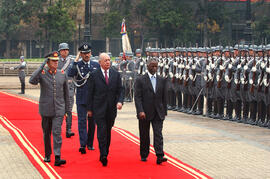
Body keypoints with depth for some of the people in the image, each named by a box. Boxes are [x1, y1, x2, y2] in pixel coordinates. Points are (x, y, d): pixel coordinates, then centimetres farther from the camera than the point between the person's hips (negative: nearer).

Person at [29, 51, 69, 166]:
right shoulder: (41, 73, -3)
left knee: (57, 132, -11)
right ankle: (47, 155, 27)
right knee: (46, 134, 11)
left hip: (59, 110, 0)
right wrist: (42, 66, -21)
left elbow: (66, 93, 11)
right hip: (46, 110, 0)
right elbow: (32, 81, -25)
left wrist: (67, 109, 10)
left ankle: (57, 158, -16)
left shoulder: (62, 74, 4)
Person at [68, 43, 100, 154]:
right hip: (81, 98, -3)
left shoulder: (96, 65, 9)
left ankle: (90, 144, 21)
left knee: (92, 121, 10)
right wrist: (76, 60, -17)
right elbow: (70, 74, -20)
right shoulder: (77, 65, 0)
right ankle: (82, 145, -11)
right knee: (82, 121, -7)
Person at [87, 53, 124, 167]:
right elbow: (90, 93, 2)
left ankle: (105, 154, 22)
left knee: (108, 132, 11)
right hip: (99, 109, -3)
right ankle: (103, 156, -15)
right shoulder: (94, 75, -1)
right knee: (102, 132, -11)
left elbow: (120, 90, 7)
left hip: (111, 109, 3)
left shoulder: (116, 75, 7)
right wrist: (89, 109, 2)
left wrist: (120, 101, -12)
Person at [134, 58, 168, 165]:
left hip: (158, 113, 2)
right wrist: (140, 111, -19)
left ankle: (159, 157, -14)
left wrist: (164, 112, 10)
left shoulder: (162, 80, 8)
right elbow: (137, 97, -9)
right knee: (144, 135, 8)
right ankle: (144, 155, 22)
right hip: (145, 113, -2)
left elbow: (164, 98, 12)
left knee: (158, 134, -8)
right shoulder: (140, 80, -3)